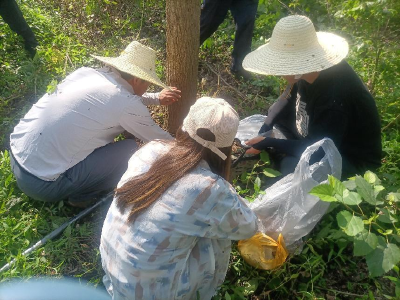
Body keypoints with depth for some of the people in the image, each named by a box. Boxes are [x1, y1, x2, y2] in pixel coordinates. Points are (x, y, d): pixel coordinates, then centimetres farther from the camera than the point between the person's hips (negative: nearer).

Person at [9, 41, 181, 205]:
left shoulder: (86, 72, 4)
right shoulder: (128, 106, -15)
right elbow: (160, 141, 2)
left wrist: (157, 99, 22)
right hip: (42, 184, -8)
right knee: (131, 151, -3)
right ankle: (81, 196, 10)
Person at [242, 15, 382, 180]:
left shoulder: (334, 96, -36)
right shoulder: (310, 71, -12)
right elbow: (289, 99, 4)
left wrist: (268, 143, -26)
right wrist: (263, 132, -9)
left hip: (353, 158, -8)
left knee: (291, 166, -31)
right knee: (276, 114, 3)